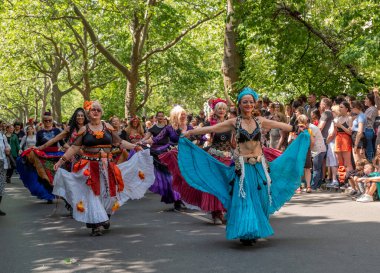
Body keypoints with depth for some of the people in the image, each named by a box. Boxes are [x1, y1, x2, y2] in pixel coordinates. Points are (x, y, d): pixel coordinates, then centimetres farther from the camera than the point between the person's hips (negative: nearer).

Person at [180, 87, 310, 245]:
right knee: (244, 199, -7)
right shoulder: (234, 122, 0)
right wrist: (191, 132, -11)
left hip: (260, 165, 3)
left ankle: (256, 230, 17)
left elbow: (281, 126, 15)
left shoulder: (259, 121, 7)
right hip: (242, 166, -3)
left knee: (259, 199, 4)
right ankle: (245, 232, -2)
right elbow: (211, 129, -5)